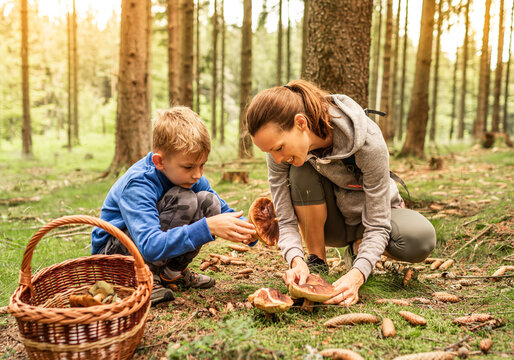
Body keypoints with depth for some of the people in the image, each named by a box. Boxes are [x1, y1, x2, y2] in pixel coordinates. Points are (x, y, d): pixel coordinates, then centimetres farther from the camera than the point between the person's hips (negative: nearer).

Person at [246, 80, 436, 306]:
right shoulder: (280, 149, -25)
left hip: (370, 213, -1)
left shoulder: (367, 142, -35)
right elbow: (286, 221, -21)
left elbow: (378, 225, -31)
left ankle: (358, 248, 0)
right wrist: (296, 260, -40)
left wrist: (357, 275, -45)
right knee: (301, 171, -31)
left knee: (421, 240, -34)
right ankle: (316, 262, -12)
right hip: (328, 222, 2)